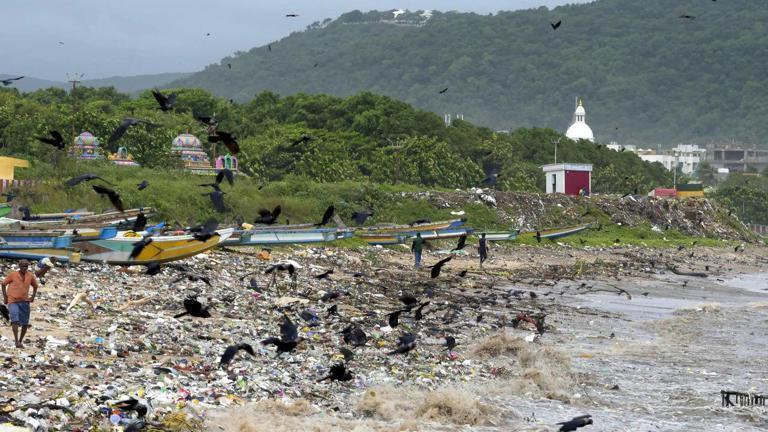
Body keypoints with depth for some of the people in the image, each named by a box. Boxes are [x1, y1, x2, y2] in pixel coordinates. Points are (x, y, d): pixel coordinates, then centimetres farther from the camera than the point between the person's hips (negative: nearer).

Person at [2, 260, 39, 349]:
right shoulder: (12, 275, -5)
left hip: (25, 302, 4)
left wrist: (33, 296, 8)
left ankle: (21, 341, 21)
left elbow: (35, 286, 21)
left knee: (25, 324, 3)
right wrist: (5, 297, 0)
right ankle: (17, 341, -23)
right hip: (13, 301, -3)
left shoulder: (31, 276, 3)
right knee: (15, 320, -21)